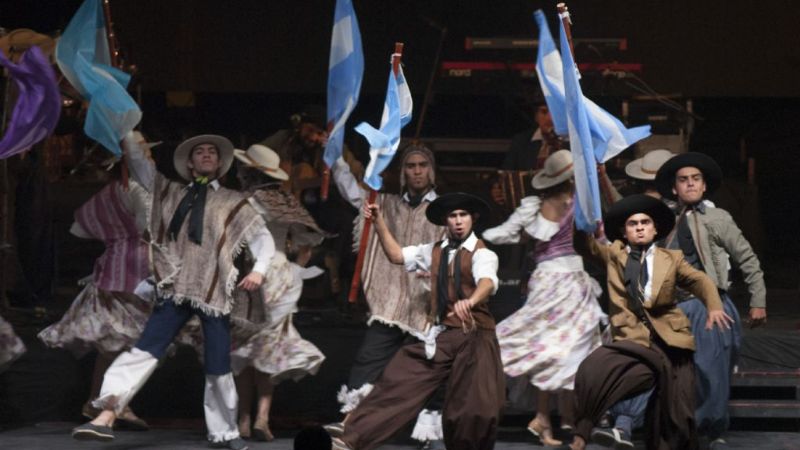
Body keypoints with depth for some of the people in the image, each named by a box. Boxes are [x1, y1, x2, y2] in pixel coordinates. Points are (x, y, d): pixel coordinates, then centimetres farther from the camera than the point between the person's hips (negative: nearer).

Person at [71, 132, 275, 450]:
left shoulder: (233, 203, 11)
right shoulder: (171, 193, 16)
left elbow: (262, 236, 8)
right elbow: (140, 165, 17)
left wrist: (259, 269, -9)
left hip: (214, 293, 0)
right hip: (176, 290, 1)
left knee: (219, 368, 2)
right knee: (145, 350, -15)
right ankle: (107, 415, -24)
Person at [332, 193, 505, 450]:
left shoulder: (482, 253, -8)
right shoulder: (435, 251, 15)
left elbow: (487, 282, -29)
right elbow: (396, 255, 17)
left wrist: (470, 301, -52)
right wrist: (379, 222, 5)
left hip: (474, 336, -5)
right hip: (441, 336, 5)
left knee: (476, 407, -8)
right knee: (399, 381, -3)